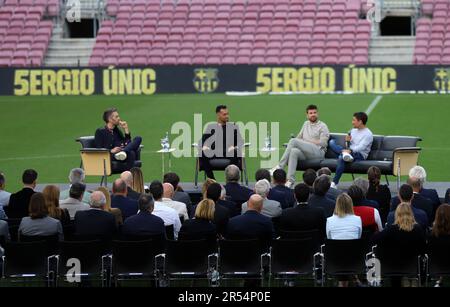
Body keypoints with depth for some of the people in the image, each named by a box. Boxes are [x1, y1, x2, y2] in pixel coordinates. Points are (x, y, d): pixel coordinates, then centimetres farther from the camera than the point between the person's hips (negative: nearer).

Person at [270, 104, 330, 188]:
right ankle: (290, 180, -42)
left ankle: (279, 166, -28)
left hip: (318, 152, -6)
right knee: (294, 151, -32)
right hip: (305, 153, 6)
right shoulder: (306, 124, 28)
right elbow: (299, 137, 30)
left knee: (293, 141, -26)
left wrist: (307, 142, -6)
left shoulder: (322, 126, 7)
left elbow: (323, 143, -4)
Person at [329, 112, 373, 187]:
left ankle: (334, 183, -36)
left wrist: (351, 150, -33)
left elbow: (361, 147, -20)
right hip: (350, 151, 8)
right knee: (332, 142, -10)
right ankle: (345, 153, -38)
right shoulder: (353, 130, 18)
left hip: (360, 155, -8)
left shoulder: (368, 134, -7)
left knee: (341, 158, -38)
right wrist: (347, 141, 0)